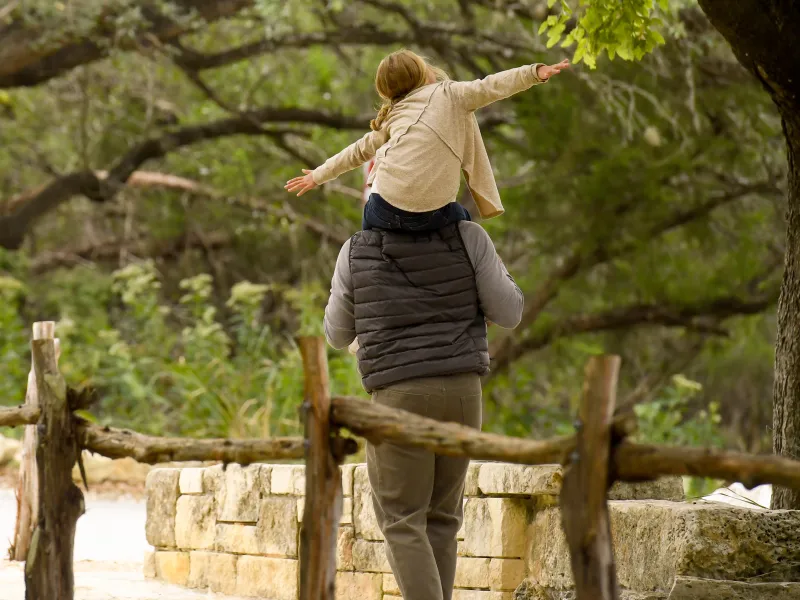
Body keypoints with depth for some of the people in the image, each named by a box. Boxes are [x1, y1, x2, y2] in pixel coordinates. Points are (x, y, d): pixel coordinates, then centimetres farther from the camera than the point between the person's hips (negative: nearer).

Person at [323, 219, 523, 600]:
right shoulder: (468, 238, -2)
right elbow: (509, 314, 4)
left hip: (401, 397, -3)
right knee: (439, 518, 16)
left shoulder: (355, 254, -2)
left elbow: (338, 334, 12)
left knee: (401, 523, 2)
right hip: (462, 393, 3)